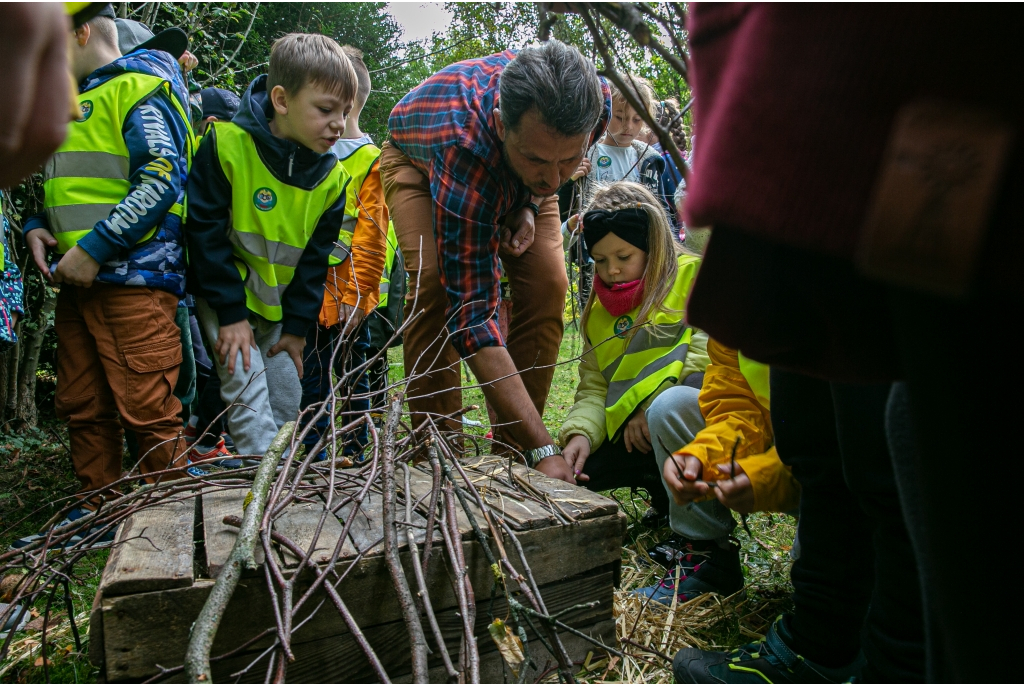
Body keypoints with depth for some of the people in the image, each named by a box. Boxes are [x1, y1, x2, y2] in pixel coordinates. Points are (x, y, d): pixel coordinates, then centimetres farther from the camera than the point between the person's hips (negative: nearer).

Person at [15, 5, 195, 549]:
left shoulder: (139, 87, -3)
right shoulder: (69, 104, 25)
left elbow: (163, 178, -16)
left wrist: (94, 249, -18)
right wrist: (36, 228, 9)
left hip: (133, 277, -9)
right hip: (77, 281, 9)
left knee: (148, 410, -8)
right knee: (82, 408, 12)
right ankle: (95, 514, 23)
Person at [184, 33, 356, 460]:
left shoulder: (332, 178, -6)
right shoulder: (227, 144, -20)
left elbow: (316, 257, 0)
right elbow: (205, 230, -17)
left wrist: (297, 325, -2)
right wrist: (231, 312, -19)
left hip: (280, 303, 5)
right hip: (224, 296, -5)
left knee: (288, 397, 7)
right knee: (247, 389, -15)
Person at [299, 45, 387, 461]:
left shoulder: (370, 161, -6)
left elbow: (372, 237, -12)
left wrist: (355, 295, -15)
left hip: (347, 295, -5)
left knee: (352, 372, 8)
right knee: (312, 372, 11)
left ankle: (355, 449, 20)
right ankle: (312, 451, 23)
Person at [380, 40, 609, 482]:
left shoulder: (595, 103, -35)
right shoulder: (465, 148, -47)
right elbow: (471, 312, -46)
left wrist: (530, 204, -22)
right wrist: (542, 449, -48)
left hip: (514, 180, 4)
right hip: (419, 158, -4)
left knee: (547, 284, -15)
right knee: (435, 283, -28)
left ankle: (512, 449, -4)